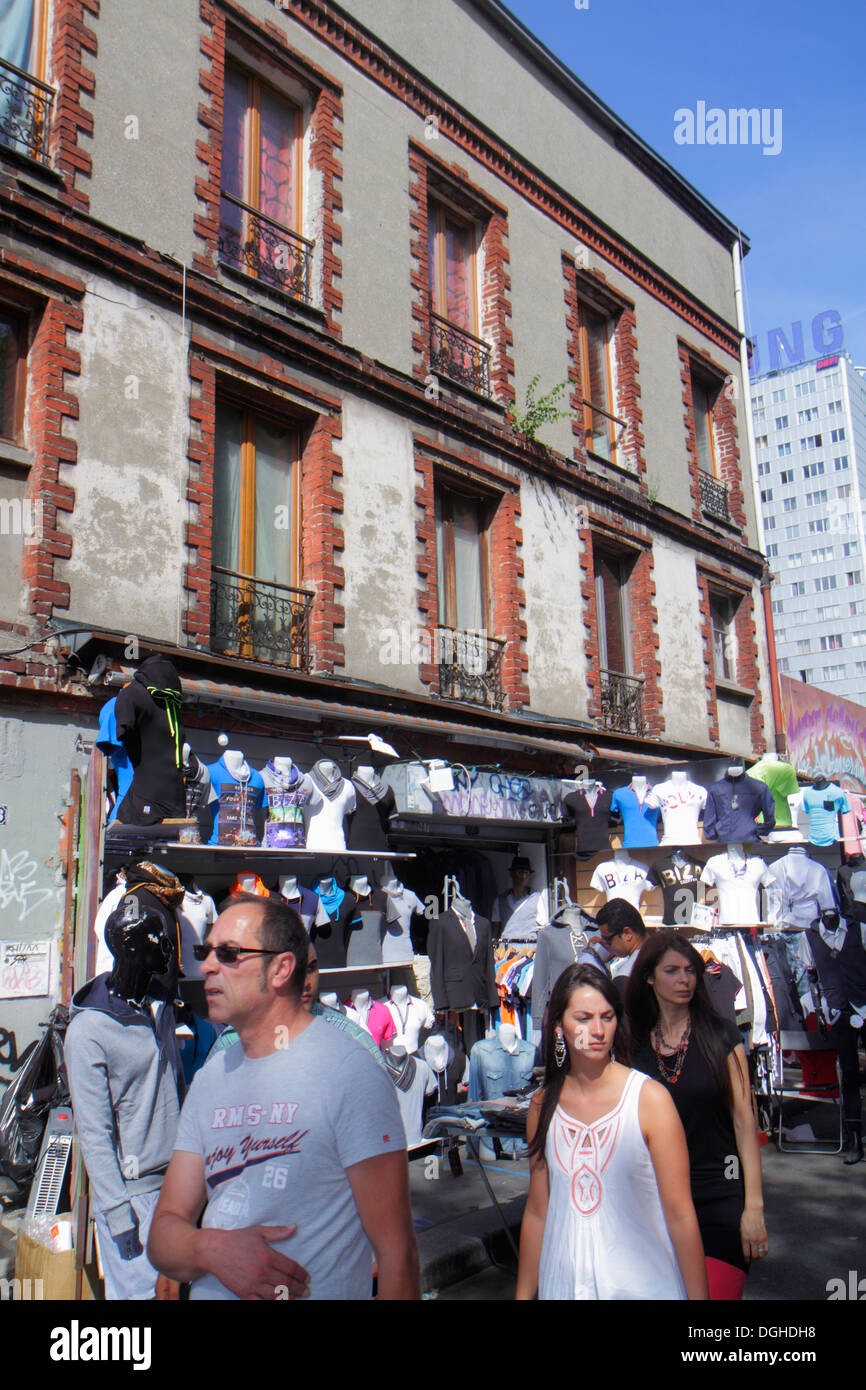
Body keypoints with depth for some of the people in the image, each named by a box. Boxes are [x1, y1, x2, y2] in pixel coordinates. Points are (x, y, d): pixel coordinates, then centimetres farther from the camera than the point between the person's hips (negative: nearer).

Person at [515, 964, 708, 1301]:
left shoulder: (650, 1099, -13)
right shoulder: (543, 1105, -1)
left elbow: (680, 1216, -11)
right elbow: (536, 1213, 7)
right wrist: (523, 1294, 9)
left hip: (643, 1285, -3)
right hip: (564, 1284, 3)